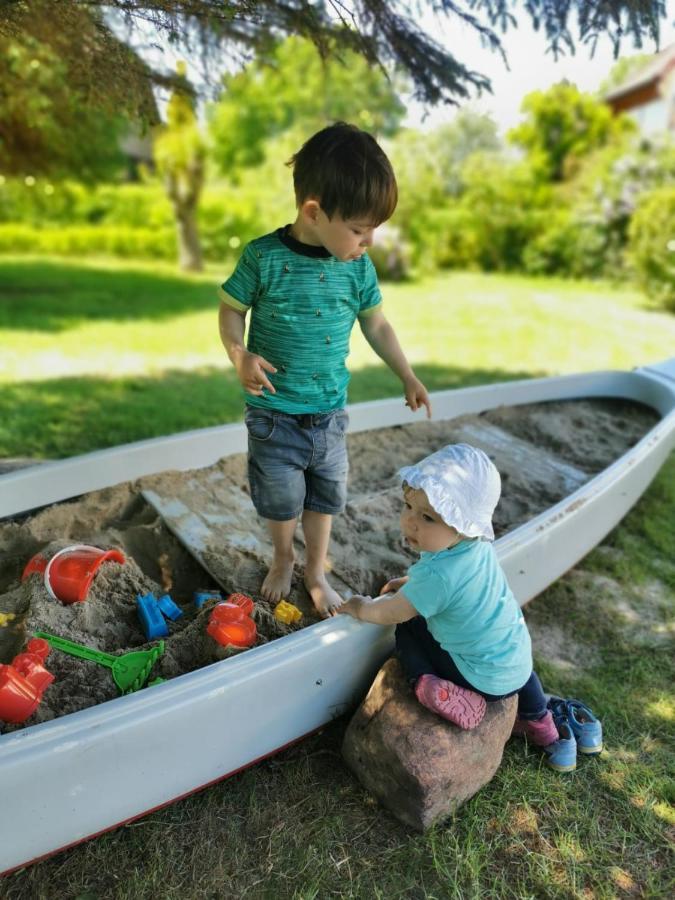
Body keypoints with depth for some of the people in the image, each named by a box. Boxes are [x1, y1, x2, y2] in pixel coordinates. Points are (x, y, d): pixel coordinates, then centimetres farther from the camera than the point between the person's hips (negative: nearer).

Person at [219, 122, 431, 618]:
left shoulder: (359, 268, -4)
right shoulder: (264, 257, -15)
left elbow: (377, 325, 8)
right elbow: (231, 309, -4)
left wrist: (408, 376, 6)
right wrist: (240, 355, -22)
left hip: (330, 411, 3)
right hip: (274, 412, -3)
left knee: (325, 495, 16)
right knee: (282, 498, 14)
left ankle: (316, 571, 40)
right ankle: (283, 559, 45)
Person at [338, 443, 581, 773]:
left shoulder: (437, 575, -35)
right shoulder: (478, 545, -11)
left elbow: (390, 614, -18)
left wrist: (360, 608, 0)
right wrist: (409, 582, 9)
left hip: (485, 680, -7)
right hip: (519, 663, 7)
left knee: (408, 630, 2)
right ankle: (547, 730, 45)